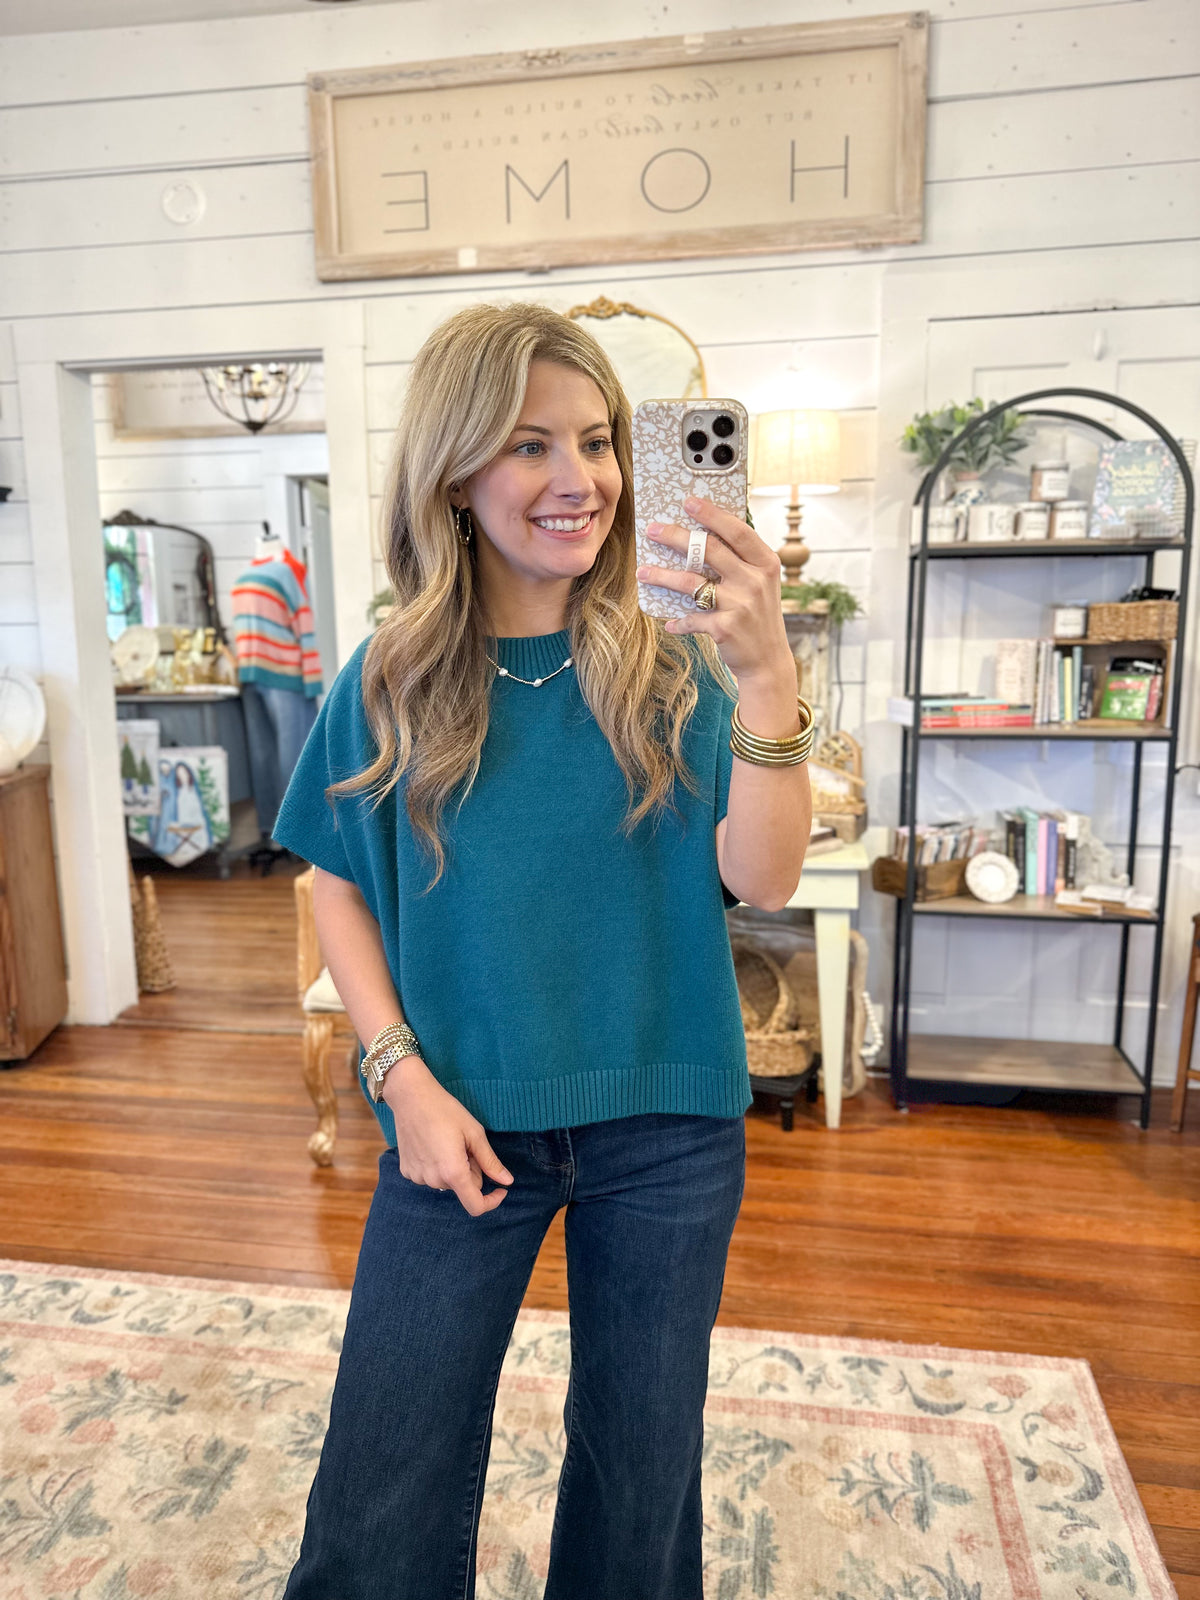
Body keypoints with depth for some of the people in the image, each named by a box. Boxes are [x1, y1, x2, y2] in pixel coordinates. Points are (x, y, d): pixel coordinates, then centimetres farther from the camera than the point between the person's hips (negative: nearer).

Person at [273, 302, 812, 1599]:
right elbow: (340, 889, 1)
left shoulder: (673, 667, -7)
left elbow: (761, 880, -17)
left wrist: (765, 678, -31)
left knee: (640, 1471, 22)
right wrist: (403, 1074, -11)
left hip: (666, 1128, 1)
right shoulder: (390, 682, -5)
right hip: (463, 1125, 0)